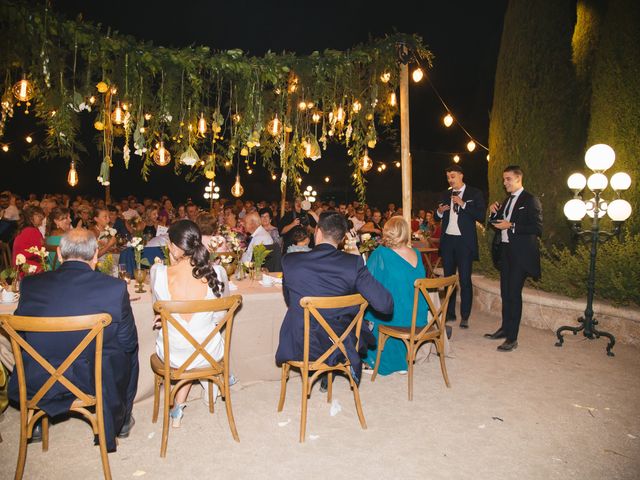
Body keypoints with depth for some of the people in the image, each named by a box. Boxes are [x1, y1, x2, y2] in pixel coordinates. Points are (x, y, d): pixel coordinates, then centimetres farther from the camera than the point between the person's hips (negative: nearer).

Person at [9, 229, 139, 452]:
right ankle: (122, 421, 43)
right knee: (129, 352, 28)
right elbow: (128, 343, -9)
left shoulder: (30, 284, -11)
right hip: (98, 383, -2)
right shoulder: (115, 287, -19)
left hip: (37, 383, 3)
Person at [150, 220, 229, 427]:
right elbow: (219, 316, -3)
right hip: (208, 354, 0)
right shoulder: (217, 273, -19)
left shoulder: (158, 272, -20)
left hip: (172, 355, 1)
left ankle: (179, 408, 42)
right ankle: (179, 406, 44)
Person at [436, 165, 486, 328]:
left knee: (465, 280, -4)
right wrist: (440, 212, -2)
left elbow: (481, 216, -10)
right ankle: (450, 313, 18)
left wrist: (463, 204, -16)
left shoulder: (474, 194, 0)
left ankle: (465, 317, 3)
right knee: (448, 278, 9)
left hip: (465, 242, -5)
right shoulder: (446, 195, 14)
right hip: (447, 240, 5)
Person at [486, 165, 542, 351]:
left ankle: (512, 338, -2)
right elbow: (499, 224, 19)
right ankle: (505, 328, 26)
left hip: (520, 254, -8)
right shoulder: (507, 200, 16)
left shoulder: (530, 200, -8)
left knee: (514, 293, -8)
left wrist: (511, 226, -19)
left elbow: (537, 229, -15)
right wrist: (494, 213, 1)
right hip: (505, 251, 8)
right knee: (505, 292, 14)